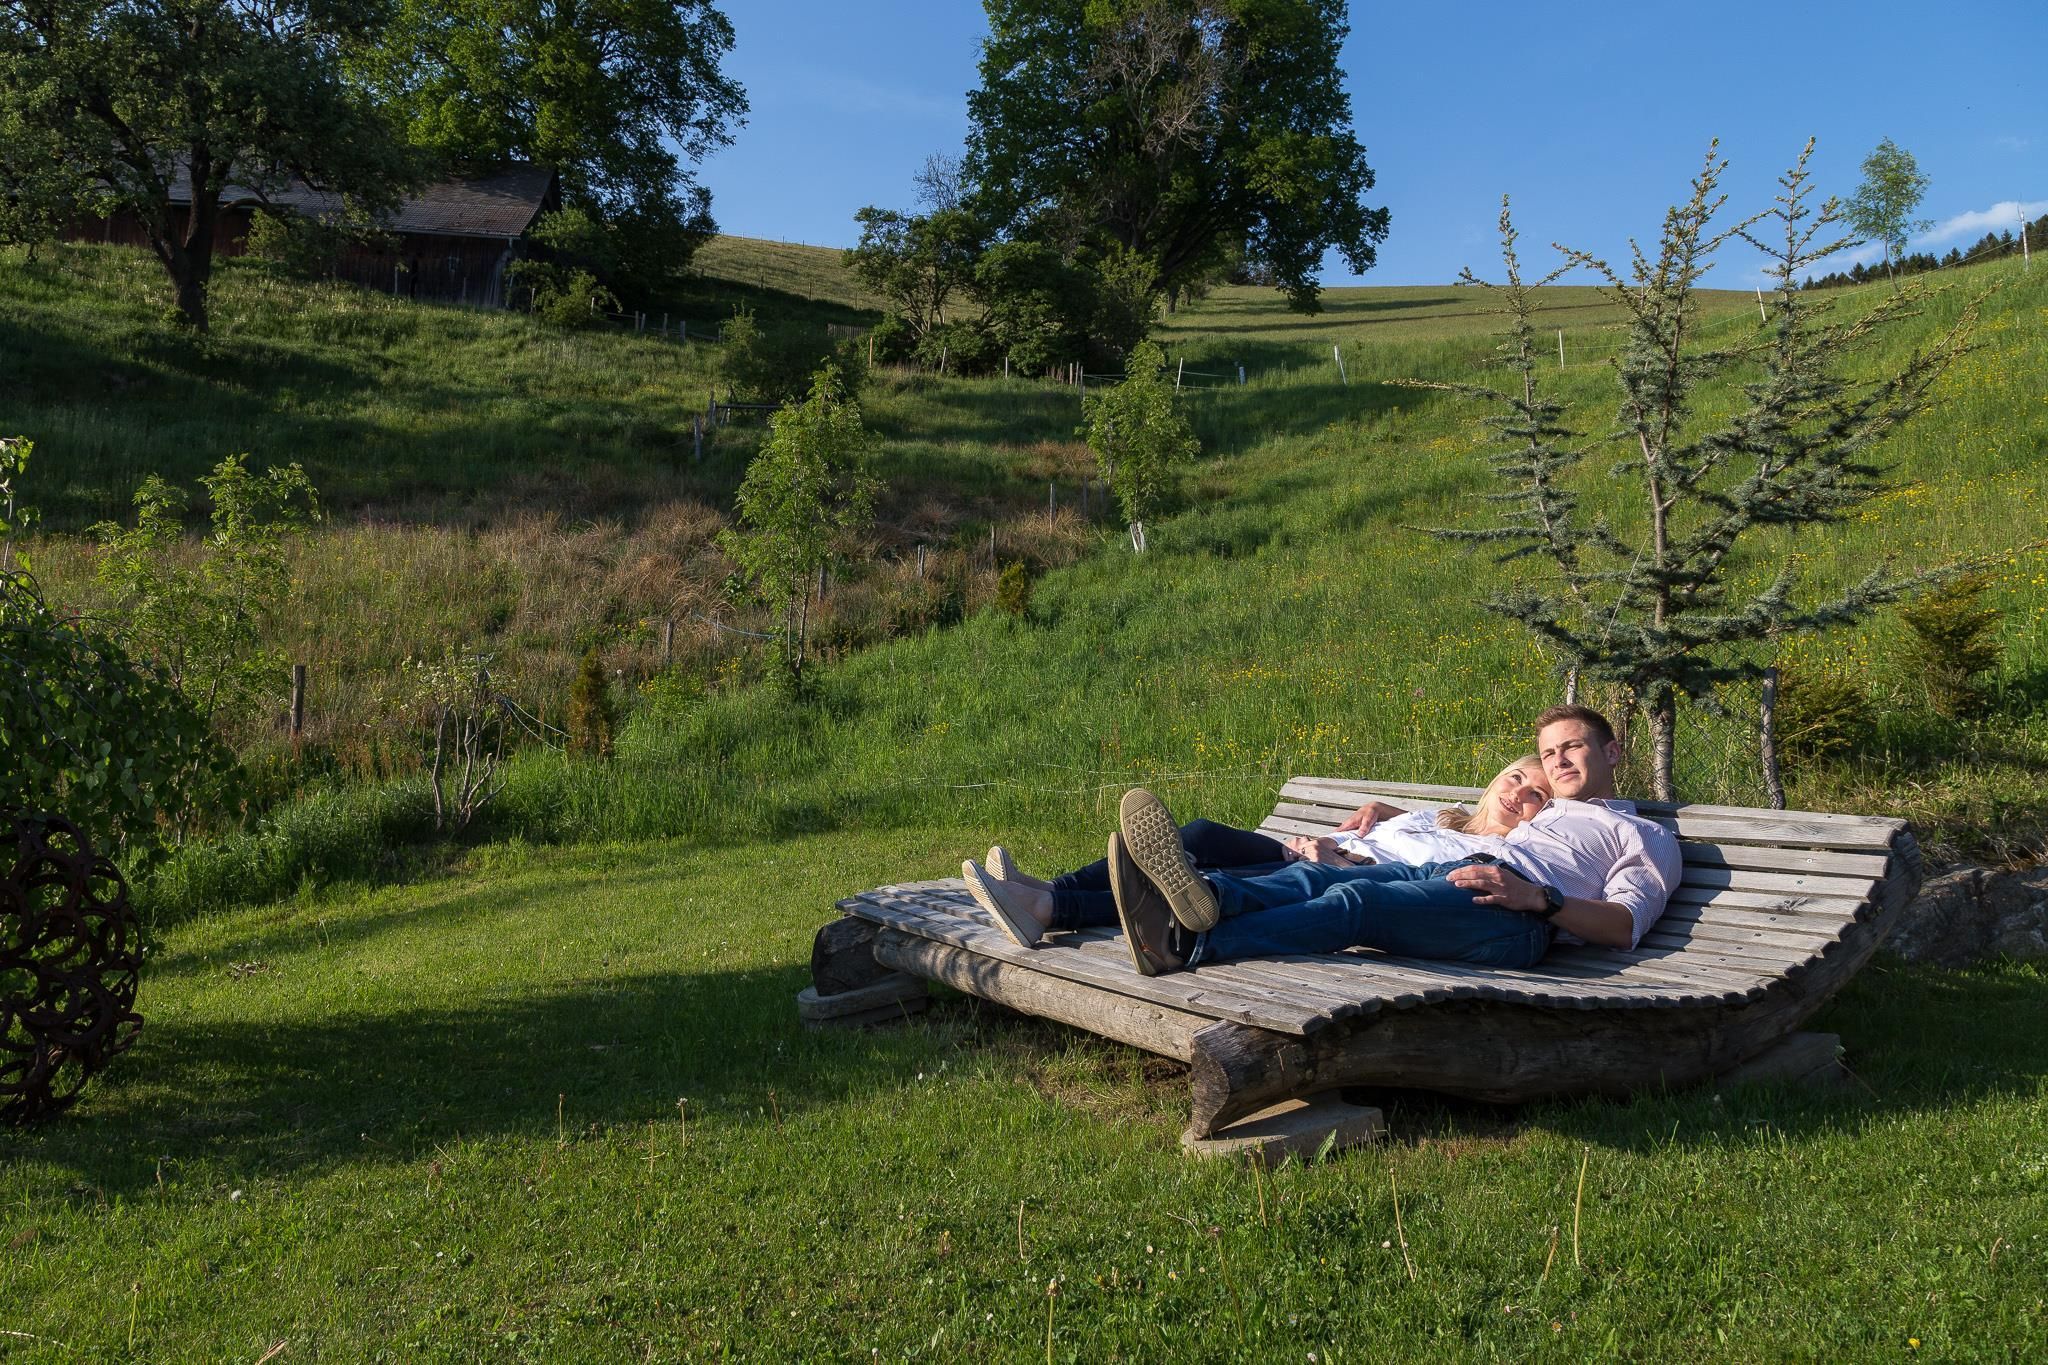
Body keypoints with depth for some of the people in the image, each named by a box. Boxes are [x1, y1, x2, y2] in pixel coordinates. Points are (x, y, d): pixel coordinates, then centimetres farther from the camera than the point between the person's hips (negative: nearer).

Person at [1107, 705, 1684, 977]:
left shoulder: (1646, 837, 21)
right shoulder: (1544, 817, 44)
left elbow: (1625, 927, 4)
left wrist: (1537, 897, -12)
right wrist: (1393, 813, 32)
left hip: (1513, 920, -7)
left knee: (1357, 901, -34)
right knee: (1315, 876, -26)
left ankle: (1188, 945, -53)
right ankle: (1206, 895, -56)